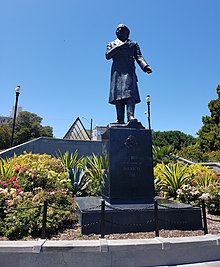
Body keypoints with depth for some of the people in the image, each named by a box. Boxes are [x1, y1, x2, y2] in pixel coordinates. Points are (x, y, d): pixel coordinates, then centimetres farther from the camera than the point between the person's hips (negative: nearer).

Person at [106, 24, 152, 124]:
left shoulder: (133, 44, 25)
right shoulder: (112, 44, 26)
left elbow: (139, 57, 10)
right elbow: (107, 55, 7)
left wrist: (146, 66, -10)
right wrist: (119, 47, -3)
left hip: (129, 71, 0)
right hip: (117, 72, 1)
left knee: (130, 93, -20)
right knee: (117, 95, -10)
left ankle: (130, 116, -28)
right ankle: (120, 120, -12)